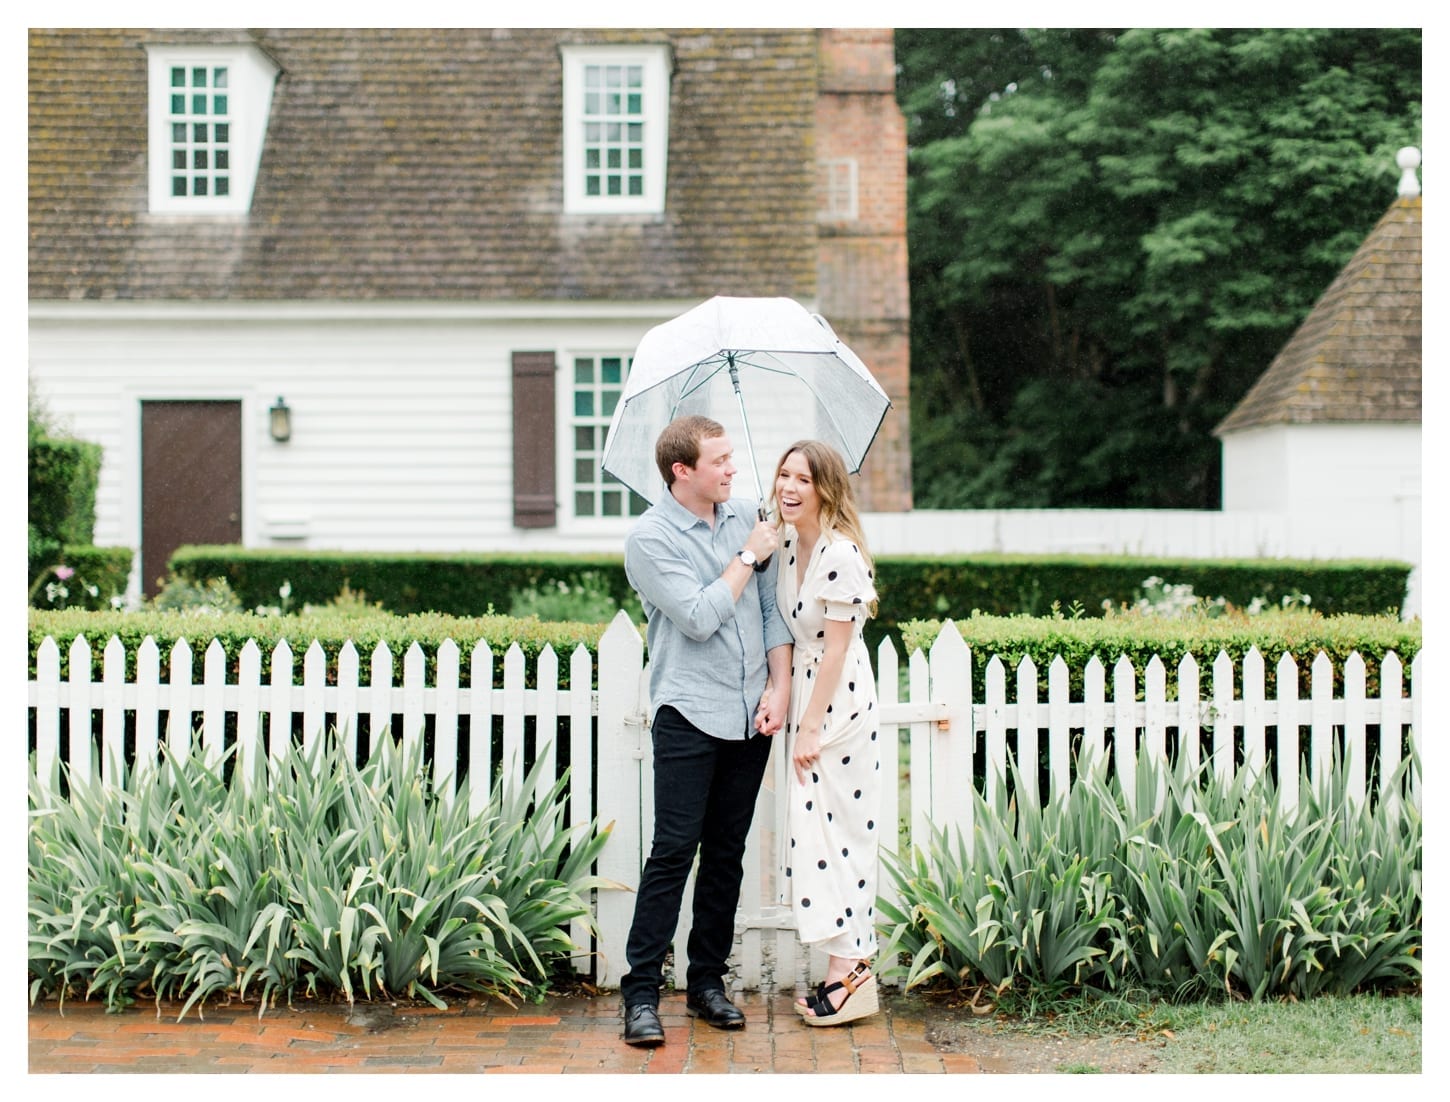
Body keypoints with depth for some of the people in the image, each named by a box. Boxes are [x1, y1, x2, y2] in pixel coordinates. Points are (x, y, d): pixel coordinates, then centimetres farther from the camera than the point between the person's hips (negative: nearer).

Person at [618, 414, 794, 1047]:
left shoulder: (748, 519, 10)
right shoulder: (650, 537, -7)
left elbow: (773, 609, 12)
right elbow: (699, 617, -16)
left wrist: (779, 686, 1)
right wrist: (749, 557, -7)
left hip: (750, 715, 6)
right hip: (689, 715, -5)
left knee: (727, 852, 9)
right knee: (674, 851, -8)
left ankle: (707, 982, 19)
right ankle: (641, 993, -2)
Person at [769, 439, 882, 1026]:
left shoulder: (840, 554, -19)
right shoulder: (789, 542, 7)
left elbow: (835, 649, -18)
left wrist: (810, 729, -16)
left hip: (839, 703, -9)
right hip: (807, 693, 9)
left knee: (835, 832, -4)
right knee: (815, 829, 11)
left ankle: (847, 972, 4)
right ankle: (850, 961, 18)